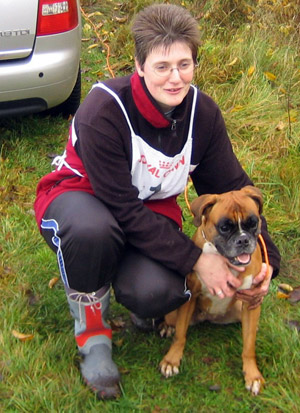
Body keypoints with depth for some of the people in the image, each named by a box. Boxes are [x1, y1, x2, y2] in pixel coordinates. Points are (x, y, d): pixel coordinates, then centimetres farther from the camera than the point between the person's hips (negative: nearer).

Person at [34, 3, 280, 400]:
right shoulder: (104, 111, -29)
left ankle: (133, 278, 12)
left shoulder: (202, 112, -12)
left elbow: (232, 186, -2)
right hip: (82, 197, -3)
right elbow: (122, 209, -29)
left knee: (155, 293, -30)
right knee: (91, 230, -42)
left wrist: (265, 257, -12)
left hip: (150, 211, 3)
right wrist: (195, 259, -30)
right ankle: (91, 330, -12)